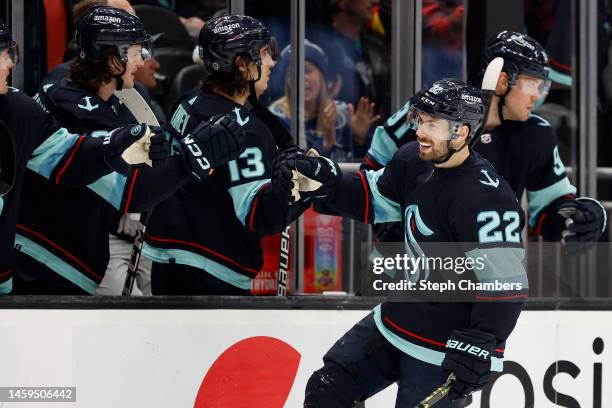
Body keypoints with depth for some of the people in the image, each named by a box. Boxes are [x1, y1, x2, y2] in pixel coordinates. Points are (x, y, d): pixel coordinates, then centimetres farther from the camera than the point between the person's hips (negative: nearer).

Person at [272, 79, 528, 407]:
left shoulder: (486, 199, -27)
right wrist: (323, 182, -6)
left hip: (443, 347, -9)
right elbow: (371, 199, 11)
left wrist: (479, 346, -31)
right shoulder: (414, 160, -2)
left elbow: (504, 282, -28)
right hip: (396, 319, 9)